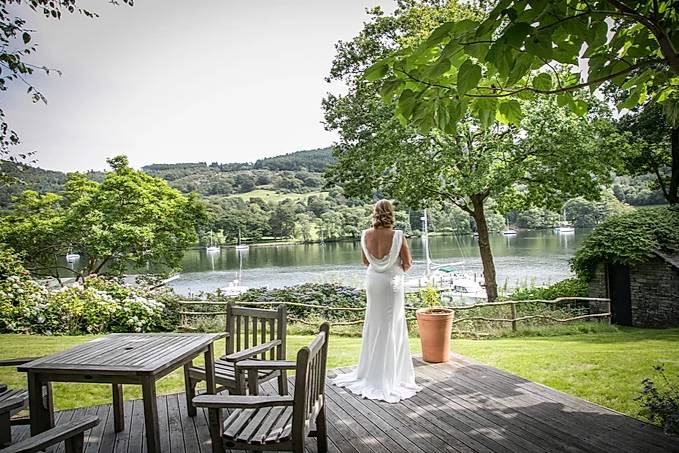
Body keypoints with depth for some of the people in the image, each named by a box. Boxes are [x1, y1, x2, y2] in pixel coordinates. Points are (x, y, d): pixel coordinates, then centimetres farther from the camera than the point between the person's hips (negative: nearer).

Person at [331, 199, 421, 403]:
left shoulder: (366, 235, -5)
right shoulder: (397, 235, -17)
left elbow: (365, 261, 7)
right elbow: (407, 263, -10)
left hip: (373, 281, 4)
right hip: (392, 282, -4)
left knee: (373, 326, 16)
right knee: (391, 328, 6)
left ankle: (369, 372, 28)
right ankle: (387, 377, 13)